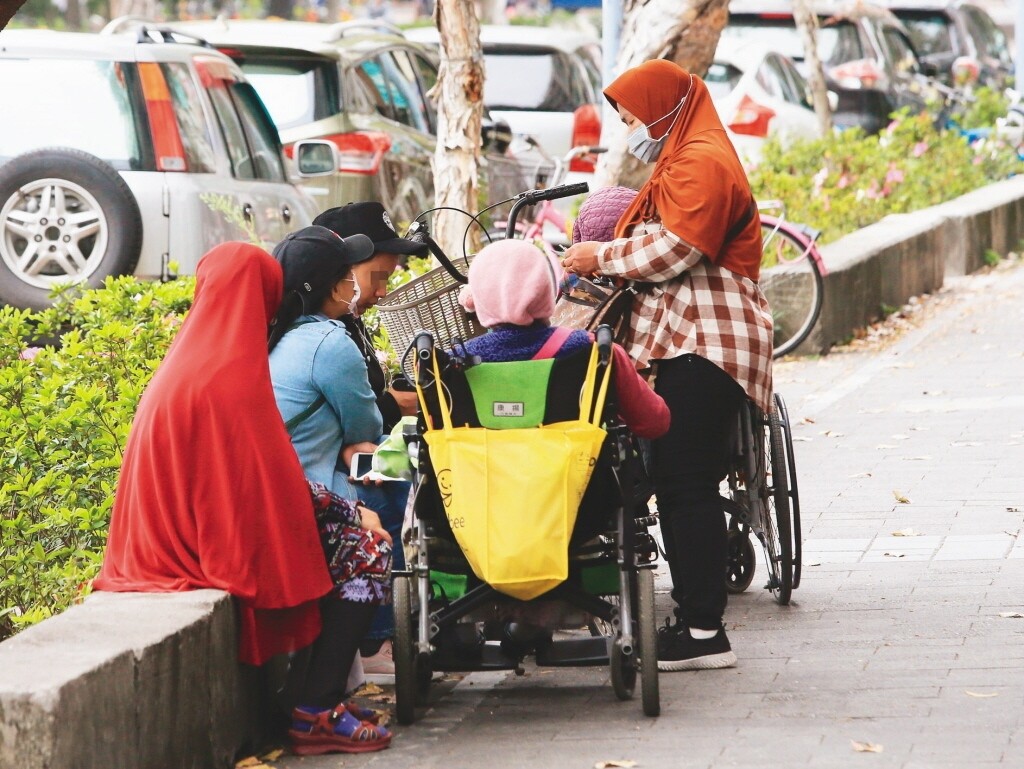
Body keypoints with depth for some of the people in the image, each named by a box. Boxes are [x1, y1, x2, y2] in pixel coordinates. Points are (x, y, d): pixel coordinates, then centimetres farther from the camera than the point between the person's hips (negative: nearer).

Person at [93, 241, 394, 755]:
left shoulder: (191, 361, 10)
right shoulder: (231, 373, -20)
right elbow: (274, 479, -19)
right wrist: (352, 513, -5)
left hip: (188, 530, 10)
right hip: (228, 537, -10)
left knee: (359, 540, 15)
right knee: (367, 552, -4)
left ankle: (320, 694, 12)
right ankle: (316, 714, -7)